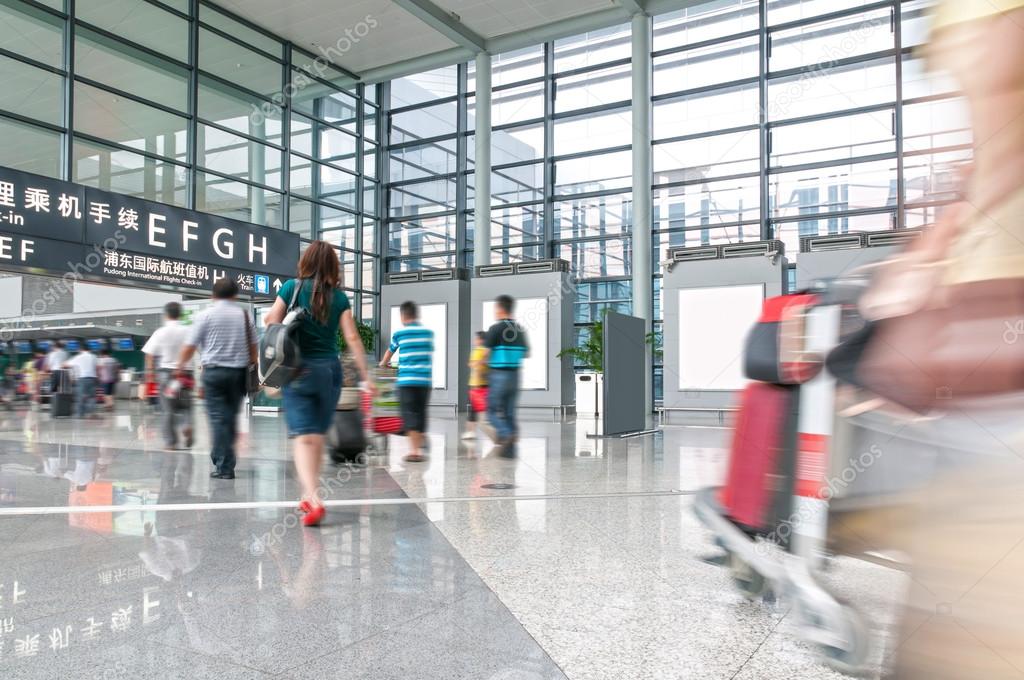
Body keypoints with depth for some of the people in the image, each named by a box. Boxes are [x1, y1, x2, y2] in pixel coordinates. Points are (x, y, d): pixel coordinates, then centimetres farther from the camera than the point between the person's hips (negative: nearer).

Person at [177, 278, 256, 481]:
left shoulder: (206, 316, 0)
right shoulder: (245, 315, 8)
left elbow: (190, 346, 1)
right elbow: (253, 347, 8)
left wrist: (180, 367, 14)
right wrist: (252, 367, 17)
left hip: (214, 371, -3)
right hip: (239, 372, 3)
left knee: (218, 418, -2)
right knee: (231, 417, 13)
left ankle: (224, 466, -5)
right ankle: (222, 459, 22)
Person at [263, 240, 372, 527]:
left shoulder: (292, 287, -1)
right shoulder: (340, 297, 2)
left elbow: (272, 324, -1)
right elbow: (352, 337, -2)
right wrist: (366, 374, 0)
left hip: (299, 369, -2)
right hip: (330, 369, 2)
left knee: (304, 436, -5)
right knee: (318, 435, 15)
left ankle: (313, 498, -21)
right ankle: (309, 496, 29)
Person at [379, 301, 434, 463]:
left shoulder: (399, 333, 3)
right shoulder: (428, 332, 9)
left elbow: (390, 351, 21)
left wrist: (383, 364, 41)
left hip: (407, 380, -3)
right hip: (425, 380, 3)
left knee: (410, 414, -2)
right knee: (421, 414, 10)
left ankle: (414, 450, -10)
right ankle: (419, 448, 15)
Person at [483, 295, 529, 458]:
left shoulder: (495, 329, -10)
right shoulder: (520, 330, 7)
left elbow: (485, 353, -12)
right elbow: (526, 354, 14)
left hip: (498, 375, -5)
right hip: (515, 375, 6)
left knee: (493, 411, 5)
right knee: (509, 412, 11)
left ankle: (506, 435, -18)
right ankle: (510, 450, 11)